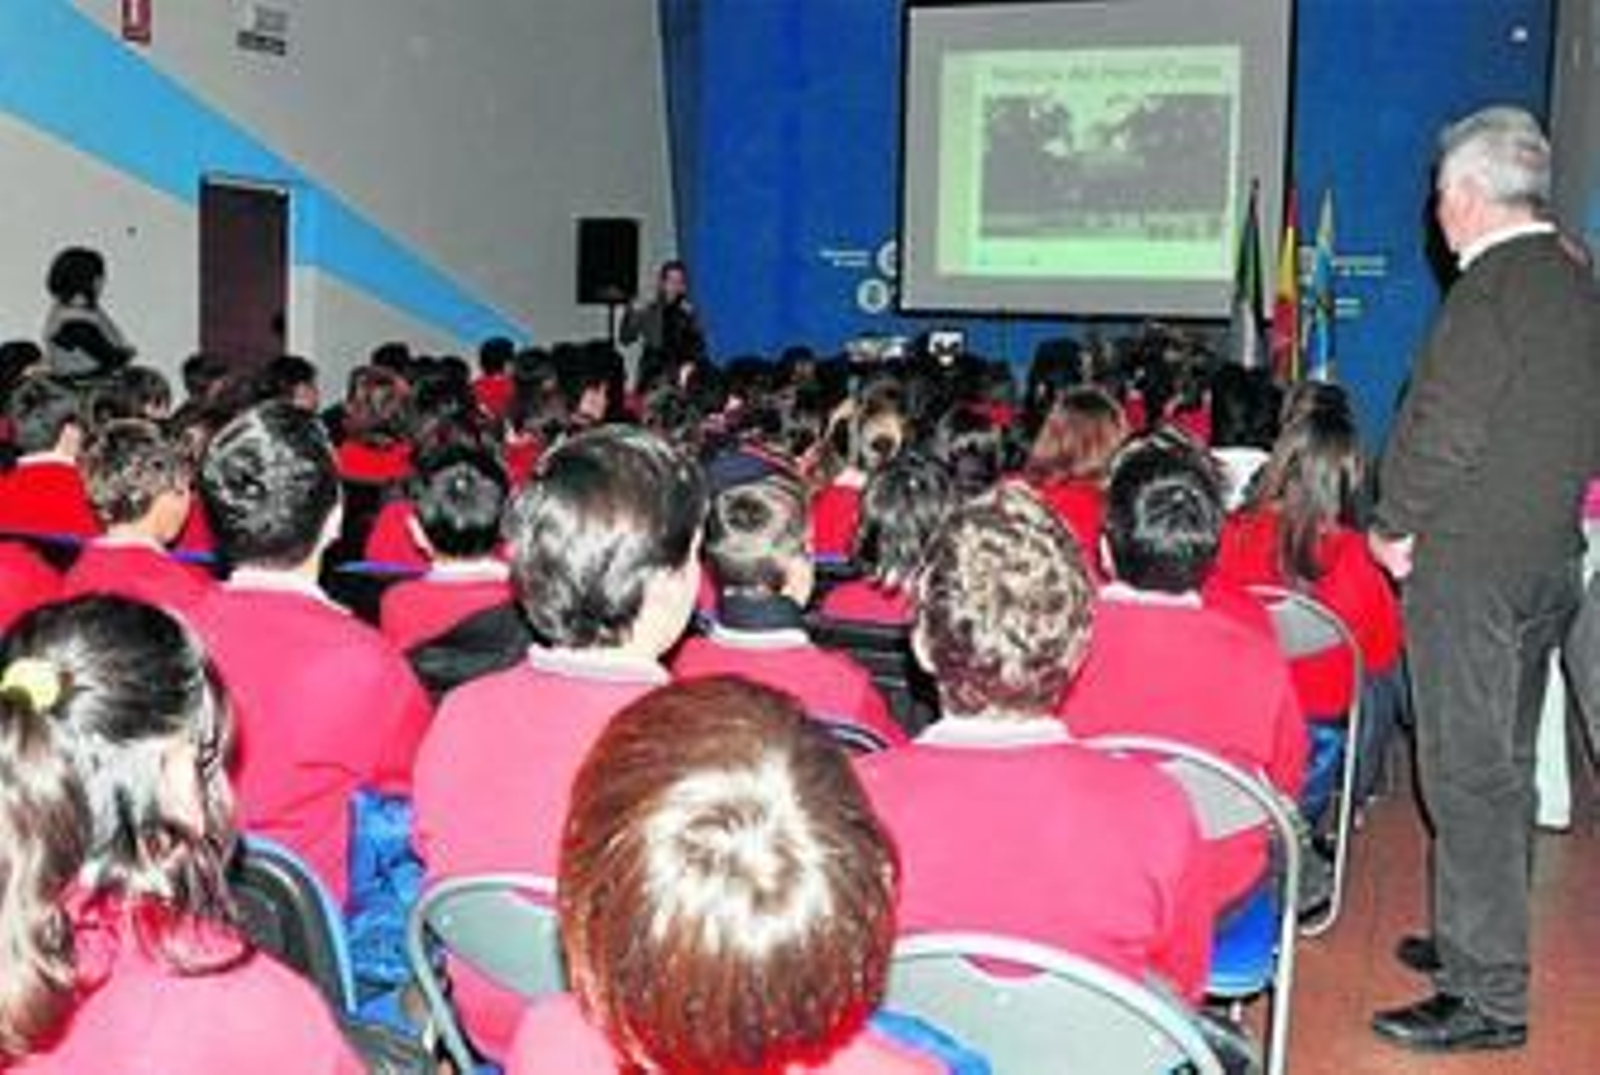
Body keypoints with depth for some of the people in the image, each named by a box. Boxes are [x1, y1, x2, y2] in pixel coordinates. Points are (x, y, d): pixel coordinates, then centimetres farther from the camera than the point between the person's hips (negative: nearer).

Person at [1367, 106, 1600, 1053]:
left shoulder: (1494, 288, -17)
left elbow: (1443, 430, -20)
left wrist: (1394, 526, -5)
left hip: (1471, 565, -9)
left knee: (1468, 775, -5)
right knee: (1503, 767, 18)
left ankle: (1488, 998, 0)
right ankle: (1481, 942, 31)